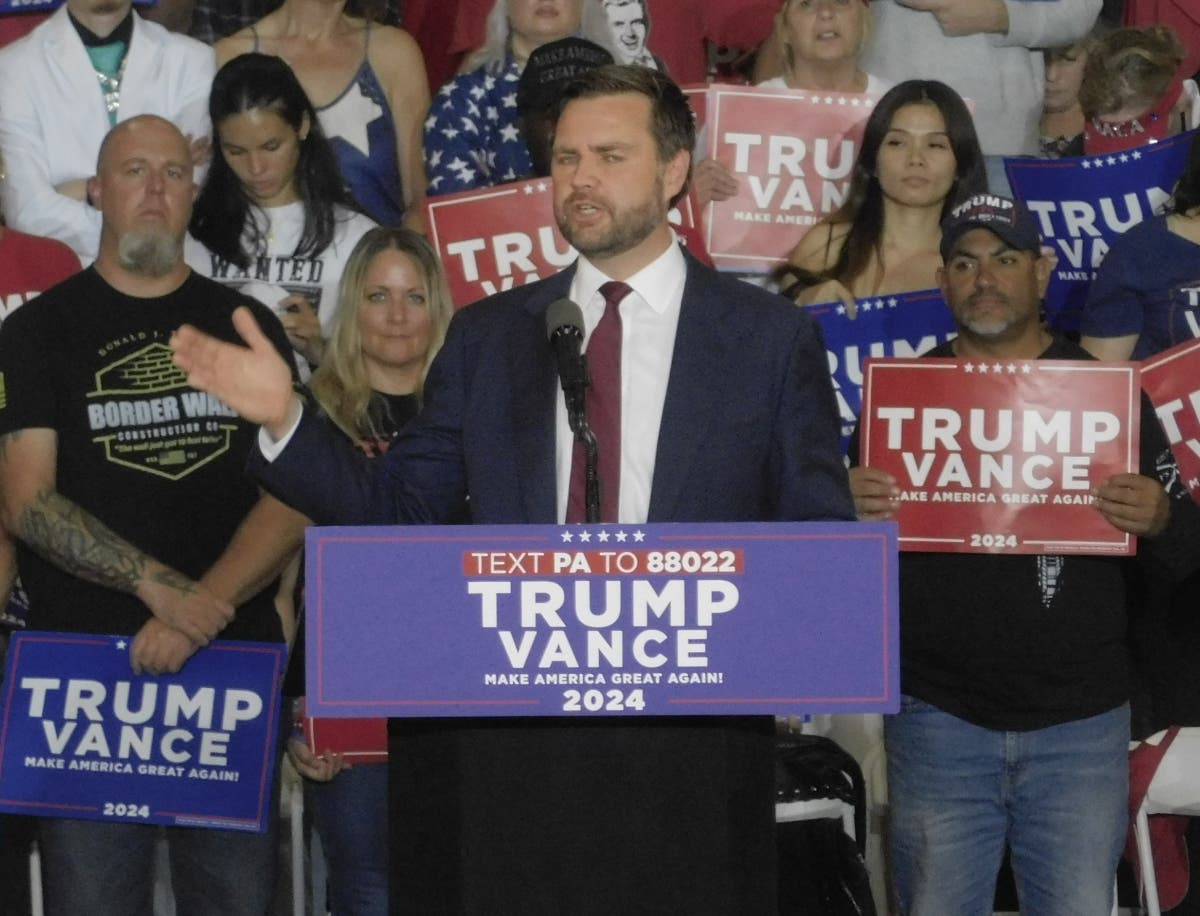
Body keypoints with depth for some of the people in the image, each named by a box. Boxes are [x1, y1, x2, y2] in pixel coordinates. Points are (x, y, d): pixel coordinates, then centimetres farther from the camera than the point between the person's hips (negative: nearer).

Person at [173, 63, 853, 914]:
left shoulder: (772, 337, 3)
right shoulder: (487, 336, 10)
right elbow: (398, 510, 8)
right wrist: (285, 418, -5)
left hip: (692, 742, -2)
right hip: (510, 739, 2)